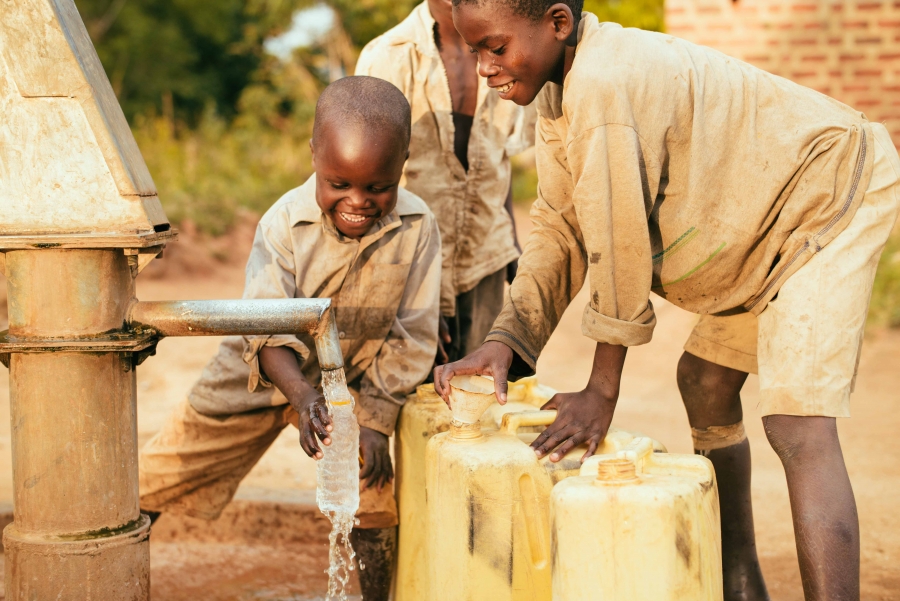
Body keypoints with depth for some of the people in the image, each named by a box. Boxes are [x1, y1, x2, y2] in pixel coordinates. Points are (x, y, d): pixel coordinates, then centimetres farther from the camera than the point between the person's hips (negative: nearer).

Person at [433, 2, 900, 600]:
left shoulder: (604, 87, -33)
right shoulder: (558, 91, -1)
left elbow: (618, 249, -29)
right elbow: (559, 225, 1)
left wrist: (603, 388, -19)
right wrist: (504, 339, -12)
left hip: (833, 197, -10)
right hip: (764, 220, 10)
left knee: (799, 428, -22)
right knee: (705, 383, 19)